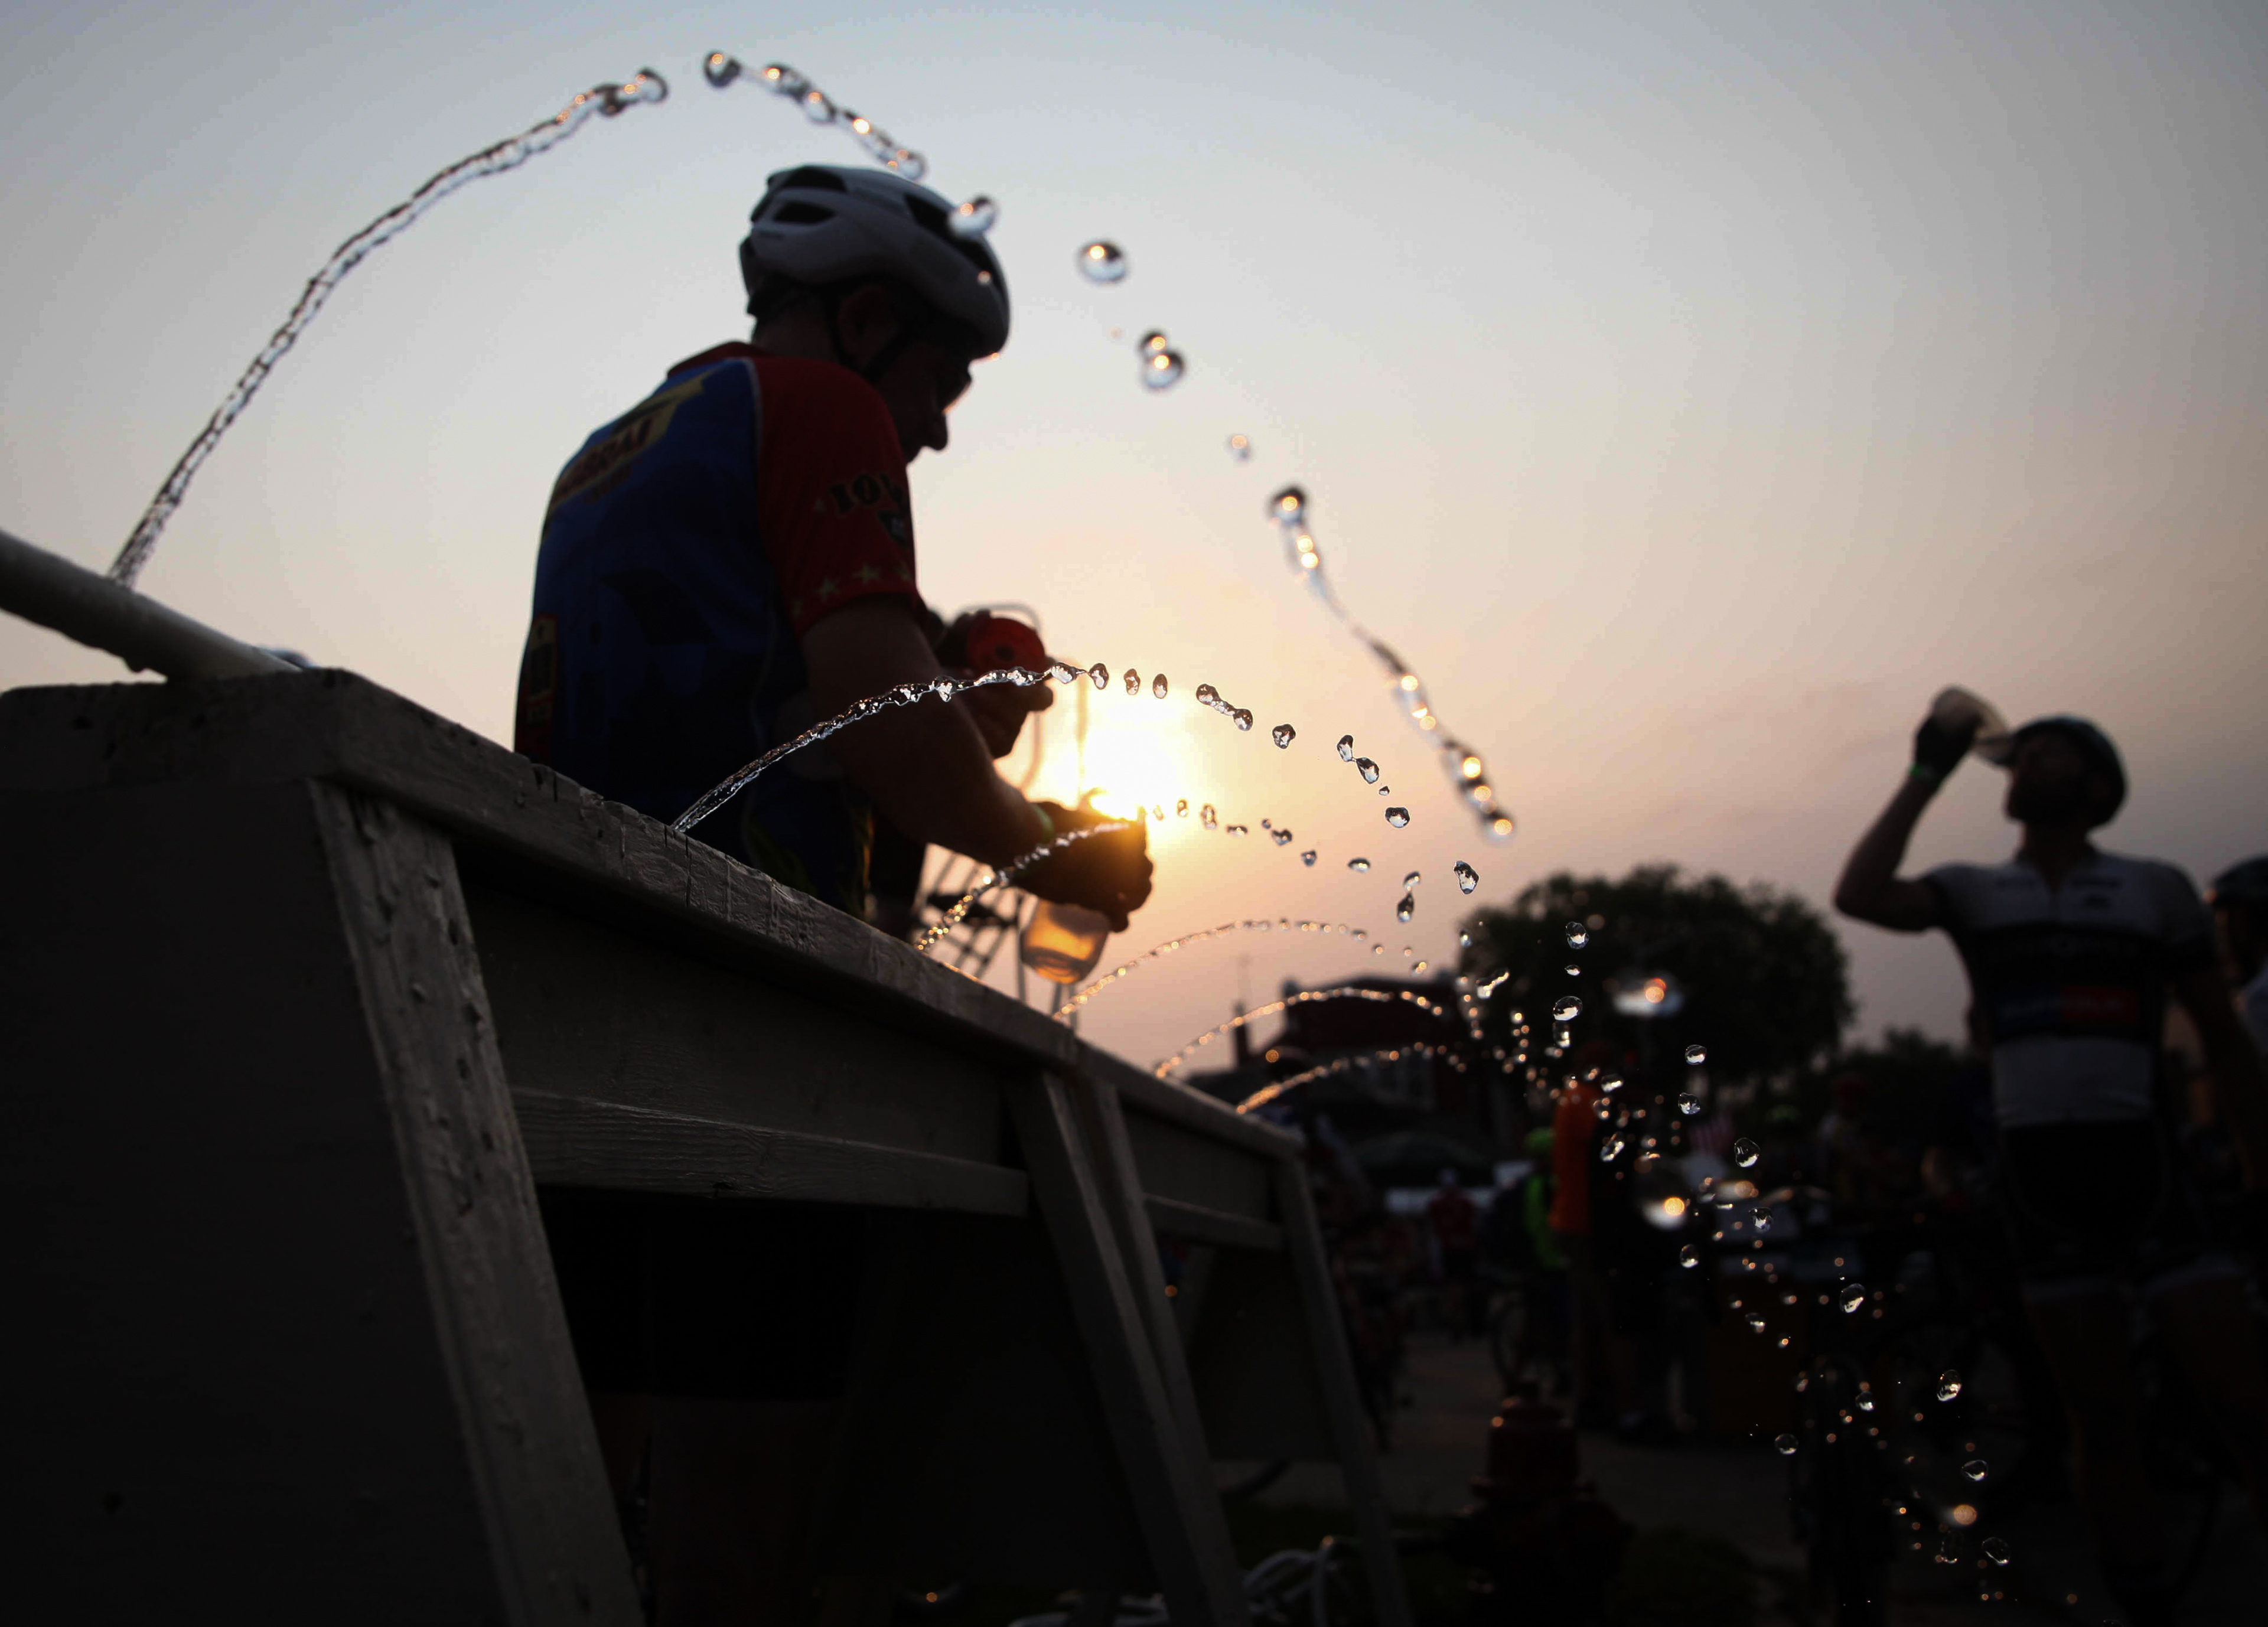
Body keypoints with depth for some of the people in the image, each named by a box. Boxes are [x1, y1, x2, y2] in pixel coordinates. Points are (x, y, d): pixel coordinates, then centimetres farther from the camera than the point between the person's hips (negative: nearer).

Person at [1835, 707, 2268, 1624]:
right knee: (2103, 1420, 6)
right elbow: (1859, 896, -13)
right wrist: (1928, 776, -7)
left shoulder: (2157, 889, 5)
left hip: (2145, 1164, -1)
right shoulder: (1975, 891, 6)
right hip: (2040, 1171, 1)